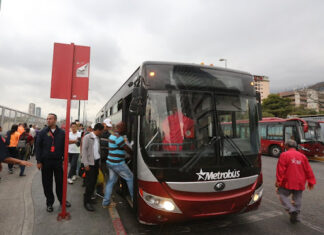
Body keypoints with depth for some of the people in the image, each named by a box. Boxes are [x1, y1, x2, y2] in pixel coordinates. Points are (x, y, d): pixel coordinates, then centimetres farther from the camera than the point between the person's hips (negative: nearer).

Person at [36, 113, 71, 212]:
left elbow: (64, 147, 4)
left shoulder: (61, 133, 2)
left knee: (60, 182, 8)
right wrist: (39, 161, -4)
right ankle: (49, 202, 24)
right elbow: (38, 147, 1)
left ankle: (62, 200, 26)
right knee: (47, 183, 9)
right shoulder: (43, 132, 1)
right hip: (46, 161, 0)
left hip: (58, 161, 0)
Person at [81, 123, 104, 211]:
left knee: (94, 181, 11)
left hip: (96, 162, 7)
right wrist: (86, 164, -15)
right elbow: (84, 150, -12)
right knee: (90, 182, -4)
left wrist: (99, 161, 6)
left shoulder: (97, 138, 9)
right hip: (90, 163, -6)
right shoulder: (87, 137, -10)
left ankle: (88, 197, 28)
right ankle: (86, 202, 9)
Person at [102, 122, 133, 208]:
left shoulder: (112, 135, 12)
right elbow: (127, 149, -14)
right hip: (117, 164, -9)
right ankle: (133, 198, 16)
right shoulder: (119, 138, -20)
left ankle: (105, 202, 17)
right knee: (130, 178, 5)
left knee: (111, 181, 14)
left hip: (110, 162, 9)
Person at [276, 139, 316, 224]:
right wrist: (311, 182, 17)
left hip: (288, 182, -5)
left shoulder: (284, 155, -7)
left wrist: (278, 181, -9)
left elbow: (281, 169, -12)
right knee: (297, 199, 14)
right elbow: (308, 170, 9)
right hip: (300, 183, 5)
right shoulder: (302, 156, 8)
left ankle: (291, 210, -12)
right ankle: (296, 216, 19)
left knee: (283, 195, 6)